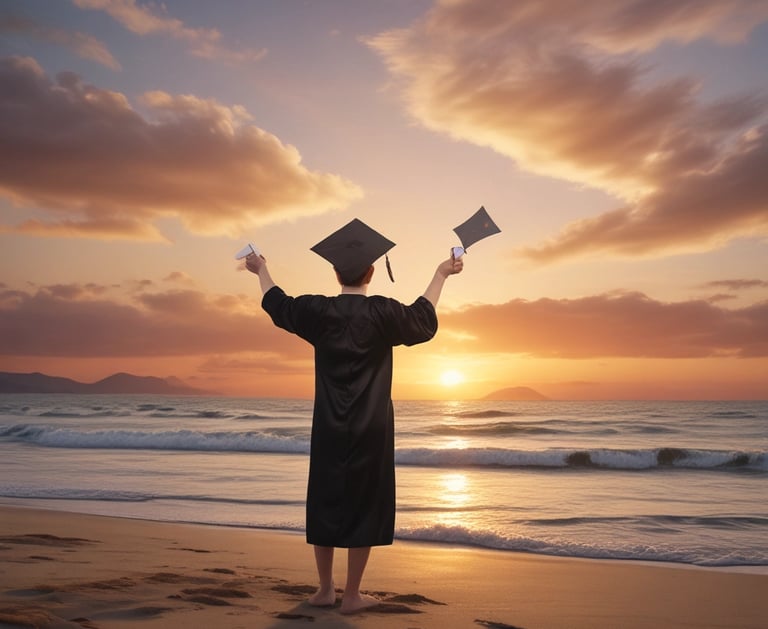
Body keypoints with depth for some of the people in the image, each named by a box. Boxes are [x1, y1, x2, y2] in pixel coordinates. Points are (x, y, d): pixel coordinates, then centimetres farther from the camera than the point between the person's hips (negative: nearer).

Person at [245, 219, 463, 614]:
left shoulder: (317, 311, -3)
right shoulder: (382, 313, -11)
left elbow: (276, 304, 15)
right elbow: (424, 319, 5)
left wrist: (261, 270, 34)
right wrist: (440, 274, 16)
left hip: (328, 429, 3)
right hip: (371, 430, -2)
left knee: (325, 504, 14)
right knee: (364, 507, 6)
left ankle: (324, 590, 22)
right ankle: (351, 596, 12)